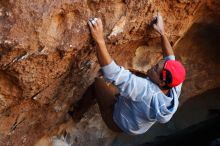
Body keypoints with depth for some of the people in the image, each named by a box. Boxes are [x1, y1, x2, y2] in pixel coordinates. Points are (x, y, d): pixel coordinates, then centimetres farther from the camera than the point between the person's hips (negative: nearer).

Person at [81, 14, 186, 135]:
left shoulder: (145, 89, -48)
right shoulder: (175, 88, -27)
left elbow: (113, 73, -53)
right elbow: (170, 58, -9)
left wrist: (100, 40, -55)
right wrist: (162, 33, -9)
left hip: (118, 122, -7)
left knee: (98, 81, -2)